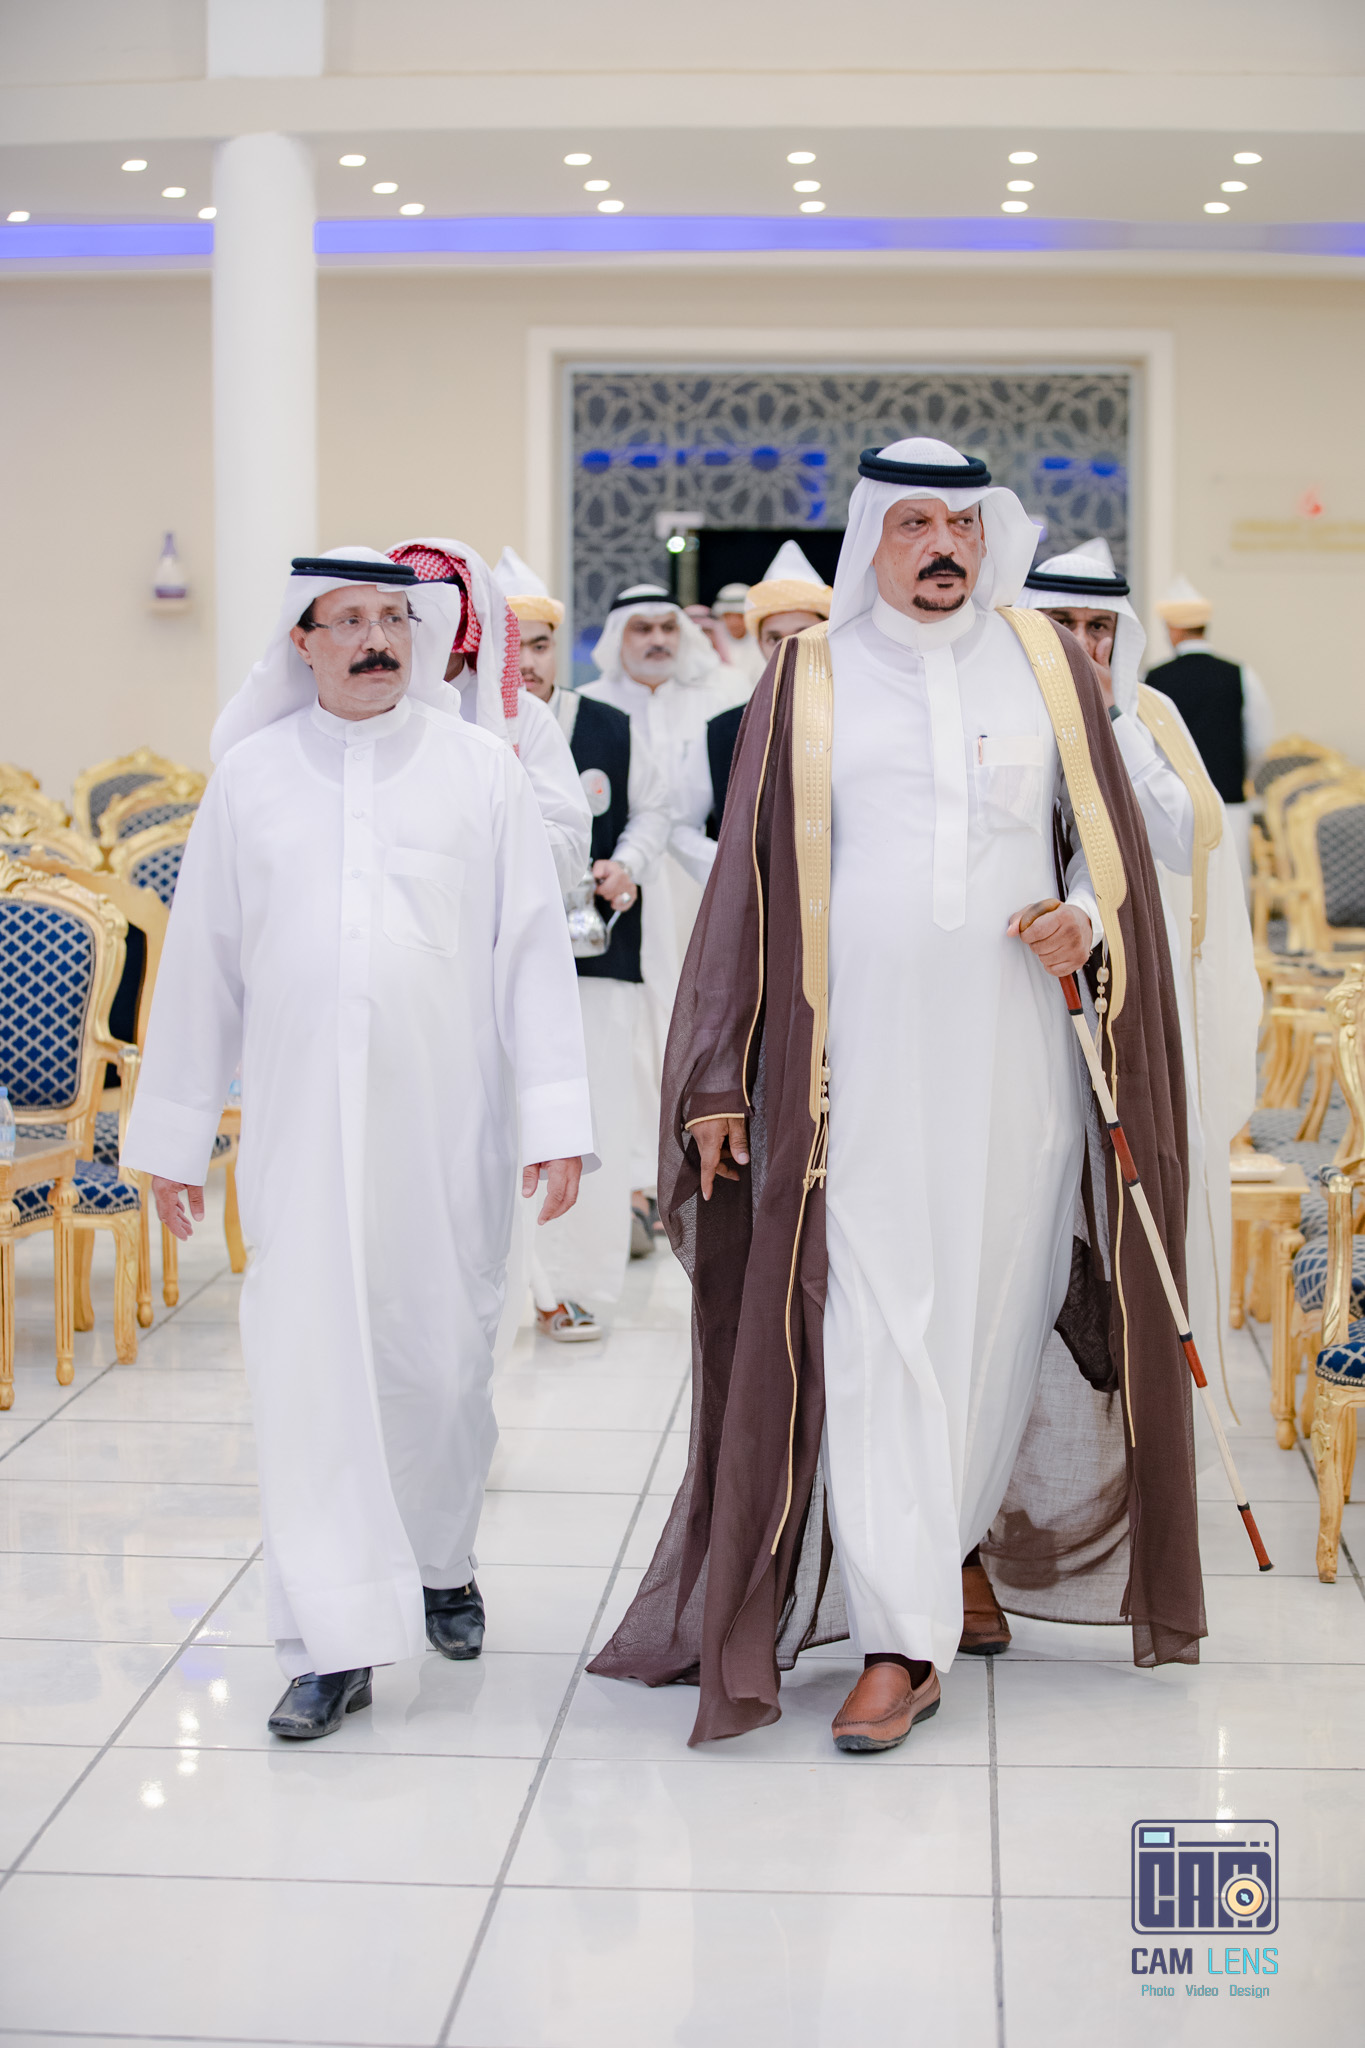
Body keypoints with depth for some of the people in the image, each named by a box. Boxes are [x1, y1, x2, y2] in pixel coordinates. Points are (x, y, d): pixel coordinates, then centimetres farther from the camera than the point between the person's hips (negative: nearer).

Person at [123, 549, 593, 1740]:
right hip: (299, 1124, 0)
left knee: (441, 1358, 8)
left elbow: (533, 950, 2)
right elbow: (203, 960, 10)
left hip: (448, 1124, 0)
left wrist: (555, 1118, -5)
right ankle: (336, 1643, 1)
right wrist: (174, 1132, 10)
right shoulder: (251, 775, 7)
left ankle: (441, 1561, 34)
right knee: (309, 1363, -4)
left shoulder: (481, 768, 4)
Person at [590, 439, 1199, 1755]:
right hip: (854, 1063, -2)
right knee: (873, 1335, -6)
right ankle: (903, 1638, -3)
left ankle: (956, 1539, 35)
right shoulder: (807, 678, 4)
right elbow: (752, 879, 4)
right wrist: (719, 1077, 1)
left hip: (1011, 1059, 2)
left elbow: (1108, 835, 16)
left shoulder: (1047, 664, 9)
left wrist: (1089, 920, -7)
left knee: (999, 1311, 10)